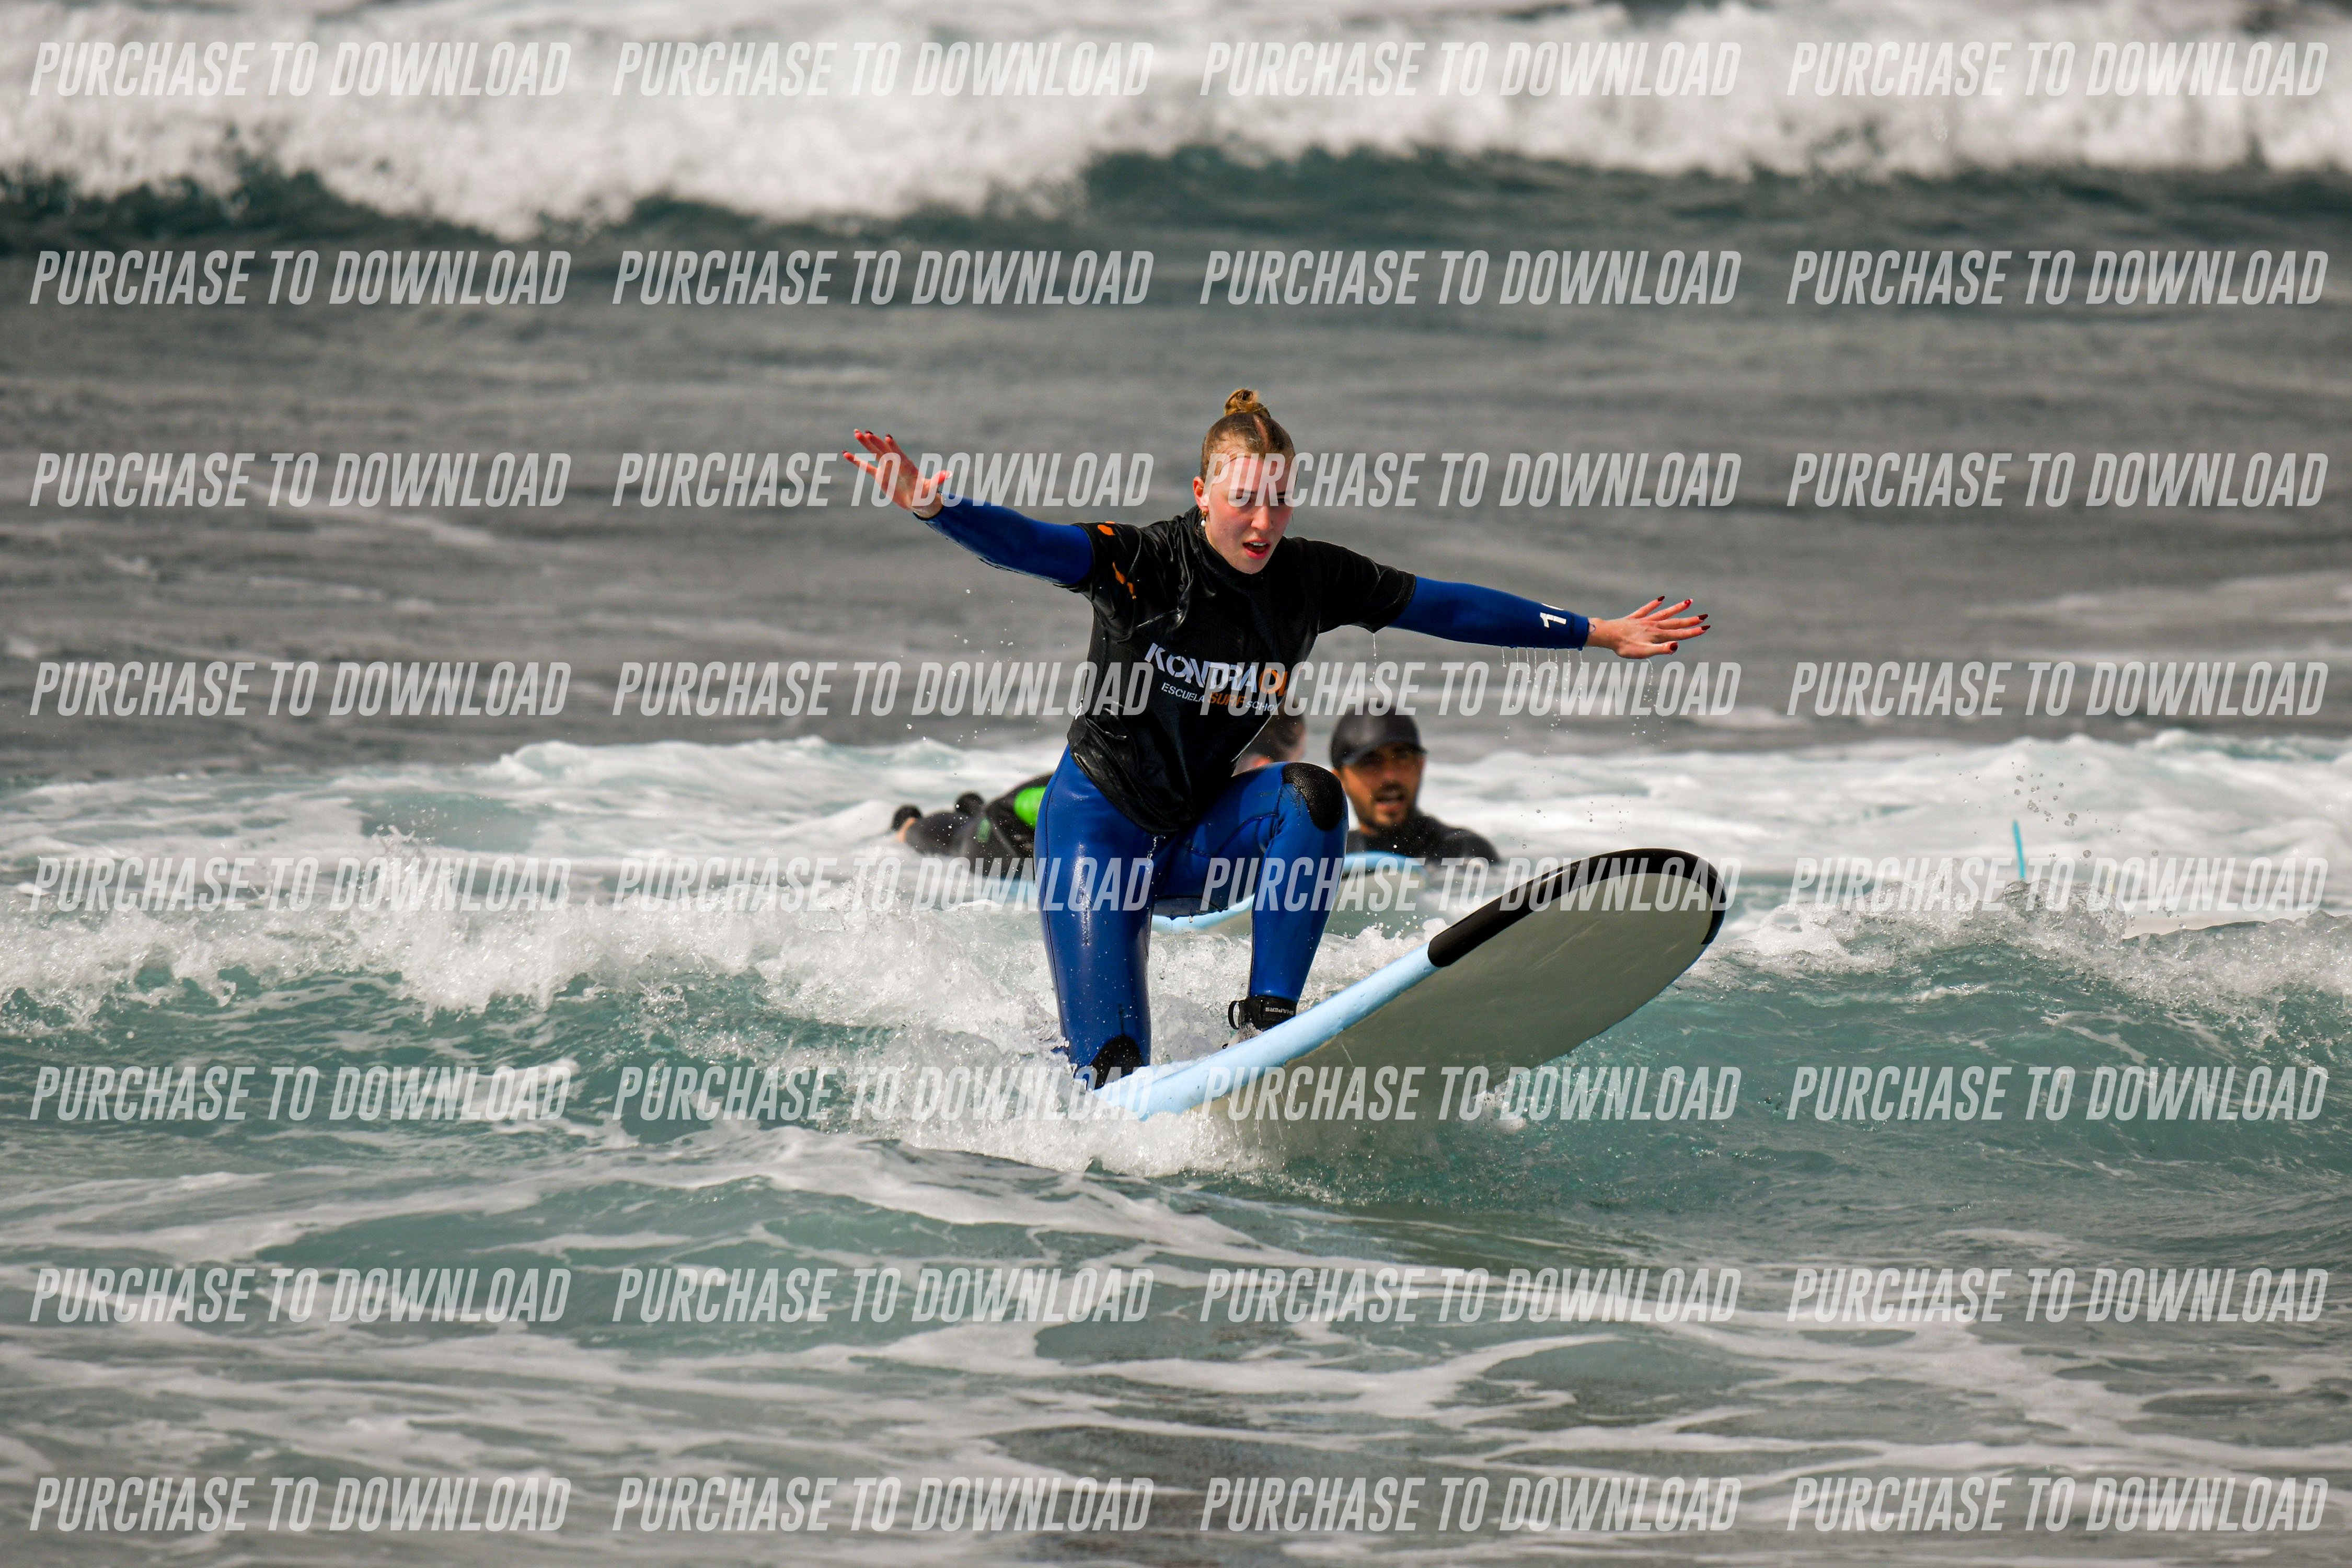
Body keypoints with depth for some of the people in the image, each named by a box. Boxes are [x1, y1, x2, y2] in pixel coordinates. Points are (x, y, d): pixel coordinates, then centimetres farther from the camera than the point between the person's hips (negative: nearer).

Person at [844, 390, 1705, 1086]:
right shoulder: (1144, 564, -18)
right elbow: (1028, 544, -32)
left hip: (1206, 833, 4)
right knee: (1113, 1073, -15)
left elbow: (1446, 606, -1)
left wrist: (1598, 634, 1)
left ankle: (1269, 1014, -19)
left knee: (1309, 794, -27)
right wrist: (932, 505, -52)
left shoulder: (1311, 578, -6)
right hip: (1101, 822, -4)